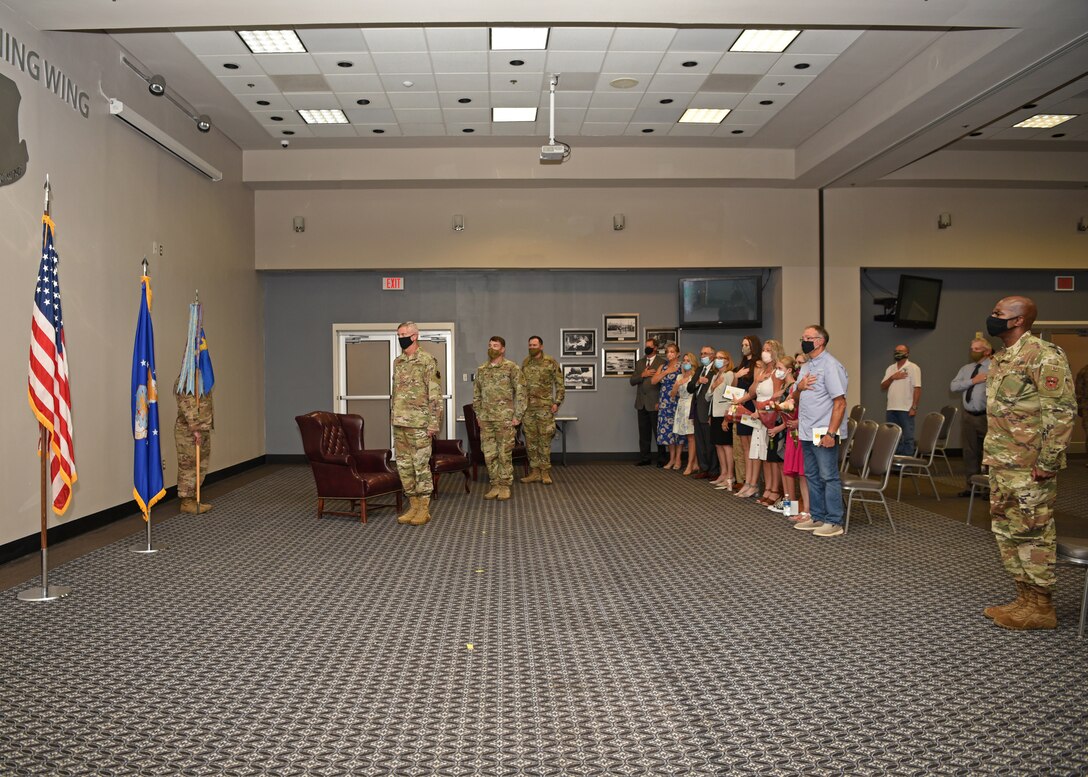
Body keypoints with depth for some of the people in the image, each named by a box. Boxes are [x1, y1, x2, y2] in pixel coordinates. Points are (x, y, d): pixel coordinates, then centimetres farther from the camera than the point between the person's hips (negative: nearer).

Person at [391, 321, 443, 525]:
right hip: (399, 423, 7)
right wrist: (393, 418, 17)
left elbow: (435, 395, -12)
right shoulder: (397, 362, 13)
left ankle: (424, 509, 6)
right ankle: (413, 506, 19)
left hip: (418, 423, -7)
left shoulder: (427, 361, -9)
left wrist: (433, 423, -16)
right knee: (404, 465, 9)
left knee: (421, 465, -2)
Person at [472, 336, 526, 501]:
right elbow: (476, 394, 17)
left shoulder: (511, 368, -4)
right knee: (489, 454, 6)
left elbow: (520, 392, -7)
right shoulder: (481, 369, 11)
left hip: (505, 419, -5)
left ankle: (505, 486, 10)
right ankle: (495, 485, 16)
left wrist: (517, 416, -10)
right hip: (486, 419, 5)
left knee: (504, 454, 0)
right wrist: (478, 414, 11)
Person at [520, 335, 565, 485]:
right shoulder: (525, 363, 10)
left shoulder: (551, 363, -4)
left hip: (545, 407, -5)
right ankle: (535, 472, 13)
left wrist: (557, 402, -10)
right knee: (530, 440, 6)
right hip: (527, 408, 5)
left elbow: (560, 384, -3)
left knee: (544, 440, -1)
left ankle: (545, 472, 6)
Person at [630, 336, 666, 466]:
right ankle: (644, 457, 16)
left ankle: (661, 459, 10)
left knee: (658, 432, 2)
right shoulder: (639, 363, 14)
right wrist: (643, 375, -10)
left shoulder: (662, 362, -3)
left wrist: (661, 402, -11)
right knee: (643, 432, 9)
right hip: (641, 403, 5)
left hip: (655, 403, -5)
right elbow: (632, 381, 8)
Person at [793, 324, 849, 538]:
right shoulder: (805, 367, 15)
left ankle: (834, 522, 4)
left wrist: (831, 433, -22)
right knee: (812, 476, 13)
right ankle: (817, 517, 23)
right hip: (807, 432, 9)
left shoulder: (830, 366, -12)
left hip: (824, 433, -8)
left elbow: (840, 402, -17)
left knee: (828, 477, -3)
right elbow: (795, 398, 21)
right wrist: (799, 387, -3)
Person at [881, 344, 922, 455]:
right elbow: (882, 387, 11)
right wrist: (892, 378, -7)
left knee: (907, 437, -2)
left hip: (906, 409, -6)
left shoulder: (913, 368, -3)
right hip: (891, 409, 6)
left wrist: (914, 407, -16)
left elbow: (917, 388, -9)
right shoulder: (890, 369, 15)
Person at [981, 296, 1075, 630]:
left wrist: (1047, 461, -21)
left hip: (1030, 467, -9)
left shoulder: (1043, 355, -14)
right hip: (1002, 464, 9)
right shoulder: (1001, 359, 15)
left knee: (1033, 533, 0)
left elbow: (1062, 410, -19)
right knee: (1006, 530, 14)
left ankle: (1040, 608, 11)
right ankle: (1024, 599, 25)